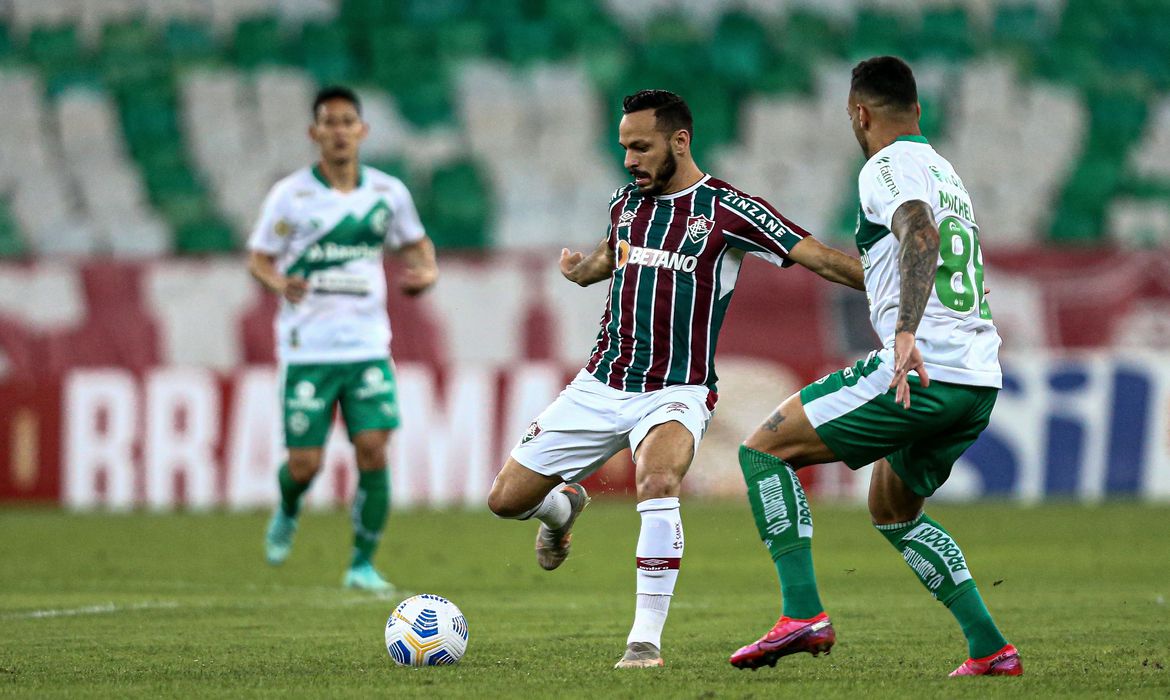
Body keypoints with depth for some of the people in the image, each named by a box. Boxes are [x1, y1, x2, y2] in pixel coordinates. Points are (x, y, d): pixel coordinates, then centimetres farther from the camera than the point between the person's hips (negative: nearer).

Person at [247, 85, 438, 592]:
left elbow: (414, 242, 20)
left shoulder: (388, 193, 5)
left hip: (368, 346, 2)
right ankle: (287, 513, 34)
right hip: (306, 350, -2)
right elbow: (259, 257, 4)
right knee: (304, 464, -3)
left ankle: (363, 564, 2)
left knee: (373, 449, -11)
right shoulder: (290, 195, -3)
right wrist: (280, 282, -18)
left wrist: (426, 272, -2)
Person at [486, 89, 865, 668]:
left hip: (676, 392, -6)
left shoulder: (726, 210, -9)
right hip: (601, 383, 6)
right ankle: (563, 507, 40)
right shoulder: (627, 203, 7)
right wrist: (580, 268, 39)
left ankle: (646, 638, -28)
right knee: (506, 500, 2)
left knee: (657, 481, -37)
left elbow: (815, 256, -12)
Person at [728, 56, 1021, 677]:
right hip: (981, 379, 9)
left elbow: (920, 235, -25)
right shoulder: (946, 172, 23)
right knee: (891, 510, 27)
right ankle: (990, 650, 17)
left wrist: (906, 332, -39)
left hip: (923, 371, -9)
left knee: (763, 449, -2)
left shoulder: (889, 167, -6)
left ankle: (803, 613, -14)